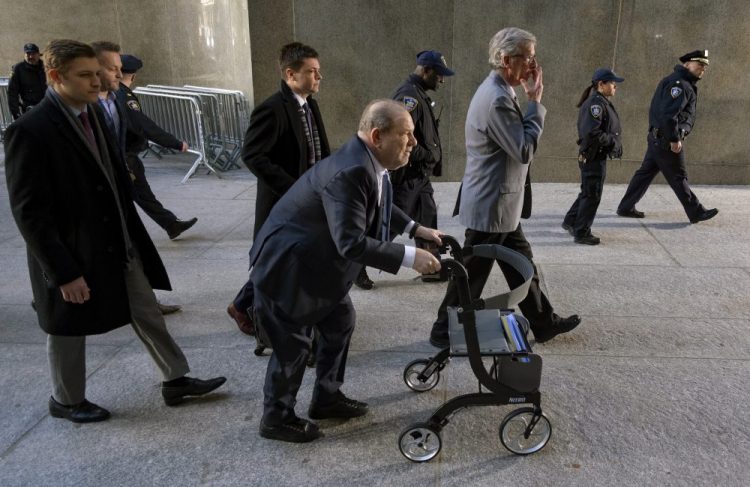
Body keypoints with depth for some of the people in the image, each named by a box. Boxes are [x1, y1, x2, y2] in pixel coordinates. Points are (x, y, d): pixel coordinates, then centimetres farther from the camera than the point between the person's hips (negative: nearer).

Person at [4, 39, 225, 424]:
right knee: (70, 330, 14)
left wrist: (130, 231, 11)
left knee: (148, 313, 14)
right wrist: (64, 272, -20)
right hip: (73, 255, -7)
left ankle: (176, 380, 30)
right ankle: (66, 400, 37)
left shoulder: (93, 113, 4)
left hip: (121, 244, 7)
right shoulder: (30, 131, -20)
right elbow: (30, 213, -20)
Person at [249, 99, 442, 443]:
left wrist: (416, 229, 8)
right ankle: (276, 419, 26)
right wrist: (409, 257, -32)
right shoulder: (350, 172, -33)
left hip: (319, 260, 10)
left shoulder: (369, 163, -2)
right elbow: (351, 243, -37)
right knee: (293, 344, 4)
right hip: (287, 264, -10)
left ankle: (327, 398, 37)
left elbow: (378, 207, 17)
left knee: (340, 324, 18)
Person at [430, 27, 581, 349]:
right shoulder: (497, 99, -23)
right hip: (491, 205, -10)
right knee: (473, 272, 3)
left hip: (500, 203, 10)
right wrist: (535, 101, -16)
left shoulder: (498, 91, 10)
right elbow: (525, 150, -22)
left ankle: (543, 323, 33)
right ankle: (445, 331, 20)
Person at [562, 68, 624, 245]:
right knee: (592, 195, -1)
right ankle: (581, 233, 9)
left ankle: (571, 222, 32)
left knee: (588, 192, 20)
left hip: (597, 155, 10)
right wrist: (612, 140, -17)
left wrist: (613, 141, 2)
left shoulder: (602, 102, 13)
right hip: (594, 156, -10)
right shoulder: (596, 103, -19)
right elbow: (591, 133, -29)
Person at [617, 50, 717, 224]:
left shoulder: (685, 83, 20)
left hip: (657, 138, 10)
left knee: (646, 172, 11)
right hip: (666, 140, -10)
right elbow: (668, 113, -24)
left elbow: (657, 109, 22)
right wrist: (675, 139, -22)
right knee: (678, 177, 0)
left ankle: (626, 207, 15)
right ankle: (696, 213, 10)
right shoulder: (680, 83, -14)